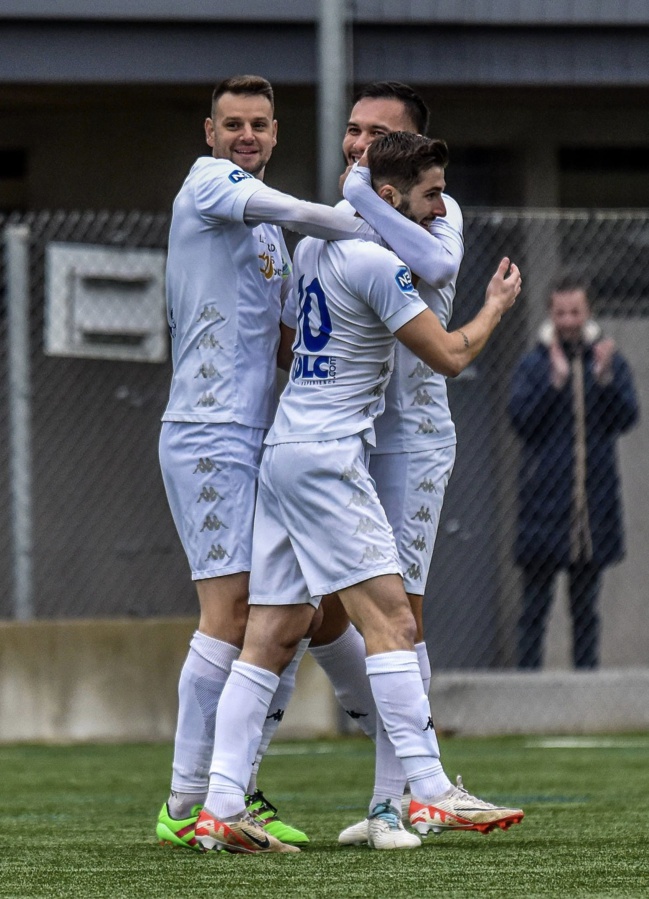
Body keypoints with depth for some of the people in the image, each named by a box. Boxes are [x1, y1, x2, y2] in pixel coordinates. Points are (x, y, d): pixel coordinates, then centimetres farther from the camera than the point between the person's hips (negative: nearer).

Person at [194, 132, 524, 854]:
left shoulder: (312, 246, 16)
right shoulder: (376, 263, -12)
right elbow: (449, 356, -8)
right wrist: (496, 306, 10)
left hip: (286, 448, 9)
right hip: (326, 454, -9)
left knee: (273, 636, 4)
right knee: (390, 618, -11)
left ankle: (221, 808, -2)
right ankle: (430, 793, -16)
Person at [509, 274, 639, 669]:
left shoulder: (612, 361, 7)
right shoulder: (534, 365, 3)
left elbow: (627, 418, -4)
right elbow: (521, 420, -9)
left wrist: (605, 377, -18)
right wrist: (556, 379, -17)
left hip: (594, 501, 2)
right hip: (545, 500, -2)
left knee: (586, 605, 8)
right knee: (536, 603, -2)